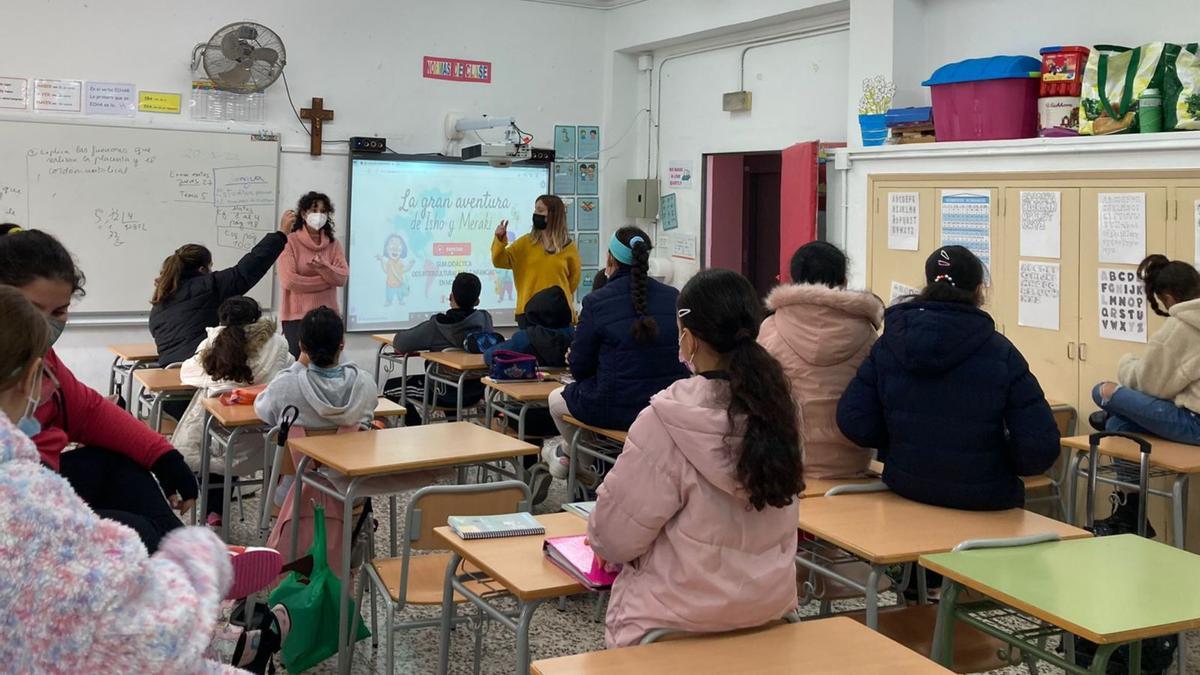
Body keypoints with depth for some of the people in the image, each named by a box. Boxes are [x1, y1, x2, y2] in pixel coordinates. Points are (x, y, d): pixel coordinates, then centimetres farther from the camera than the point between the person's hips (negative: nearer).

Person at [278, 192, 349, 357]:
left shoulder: (334, 244, 10)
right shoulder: (290, 242, -3)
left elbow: (342, 277, -1)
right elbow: (289, 280, -13)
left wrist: (323, 267, -21)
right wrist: (327, 279, -6)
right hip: (296, 316, -3)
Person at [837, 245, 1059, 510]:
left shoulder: (889, 343, -3)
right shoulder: (1001, 353, -11)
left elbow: (853, 421, -7)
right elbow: (1041, 448, -15)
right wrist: (1001, 461, 6)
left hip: (907, 489, 4)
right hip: (984, 501, -3)